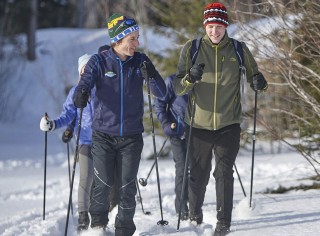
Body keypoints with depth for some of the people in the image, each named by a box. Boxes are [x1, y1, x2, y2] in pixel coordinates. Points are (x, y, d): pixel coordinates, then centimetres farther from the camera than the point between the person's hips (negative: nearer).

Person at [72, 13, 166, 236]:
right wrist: (81, 94, -38)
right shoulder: (100, 61, -4)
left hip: (132, 136, 1)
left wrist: (151, 75, -23)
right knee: (103, 184, -1)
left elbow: (161, 92, -3)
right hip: (103, 135, -1)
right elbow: (85, 82, -15)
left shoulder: (140, 61, 1)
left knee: (127, 187, 1)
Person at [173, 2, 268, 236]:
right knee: (199, 175, 10)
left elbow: (254, 76, 10)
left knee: (224, 173, -7)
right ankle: (195, 213, 34)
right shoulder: (191, 49, -2)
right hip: (199, 125, 0)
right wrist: (191, 78, -25)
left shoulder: (239, 50, 1)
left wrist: (259, 83, -14)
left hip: (229, 125, 0)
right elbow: (178, 88, -3)